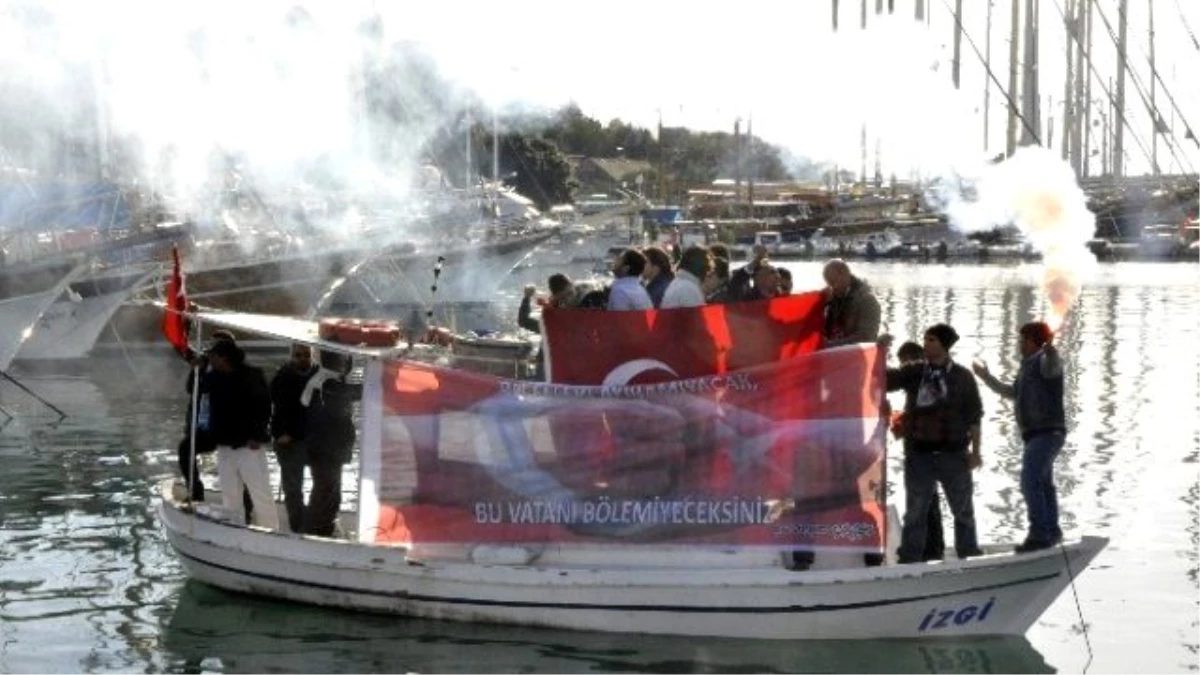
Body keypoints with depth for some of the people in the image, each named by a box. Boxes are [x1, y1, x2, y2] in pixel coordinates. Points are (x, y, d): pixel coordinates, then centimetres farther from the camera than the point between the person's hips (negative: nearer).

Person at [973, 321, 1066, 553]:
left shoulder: (1044, 361, -10)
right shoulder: (1027, 365, 20)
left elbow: (1053, 366, -36)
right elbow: (1013, 393, 35)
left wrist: (1050, 349, -57)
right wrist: (987, 377, 41)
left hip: (1048, 432, -11)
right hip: (1034, 434, 11)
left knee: (1030, 479, -22)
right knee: (1043, 484, 18)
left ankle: (1039, 532, -24)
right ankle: (1051, 532, 29)